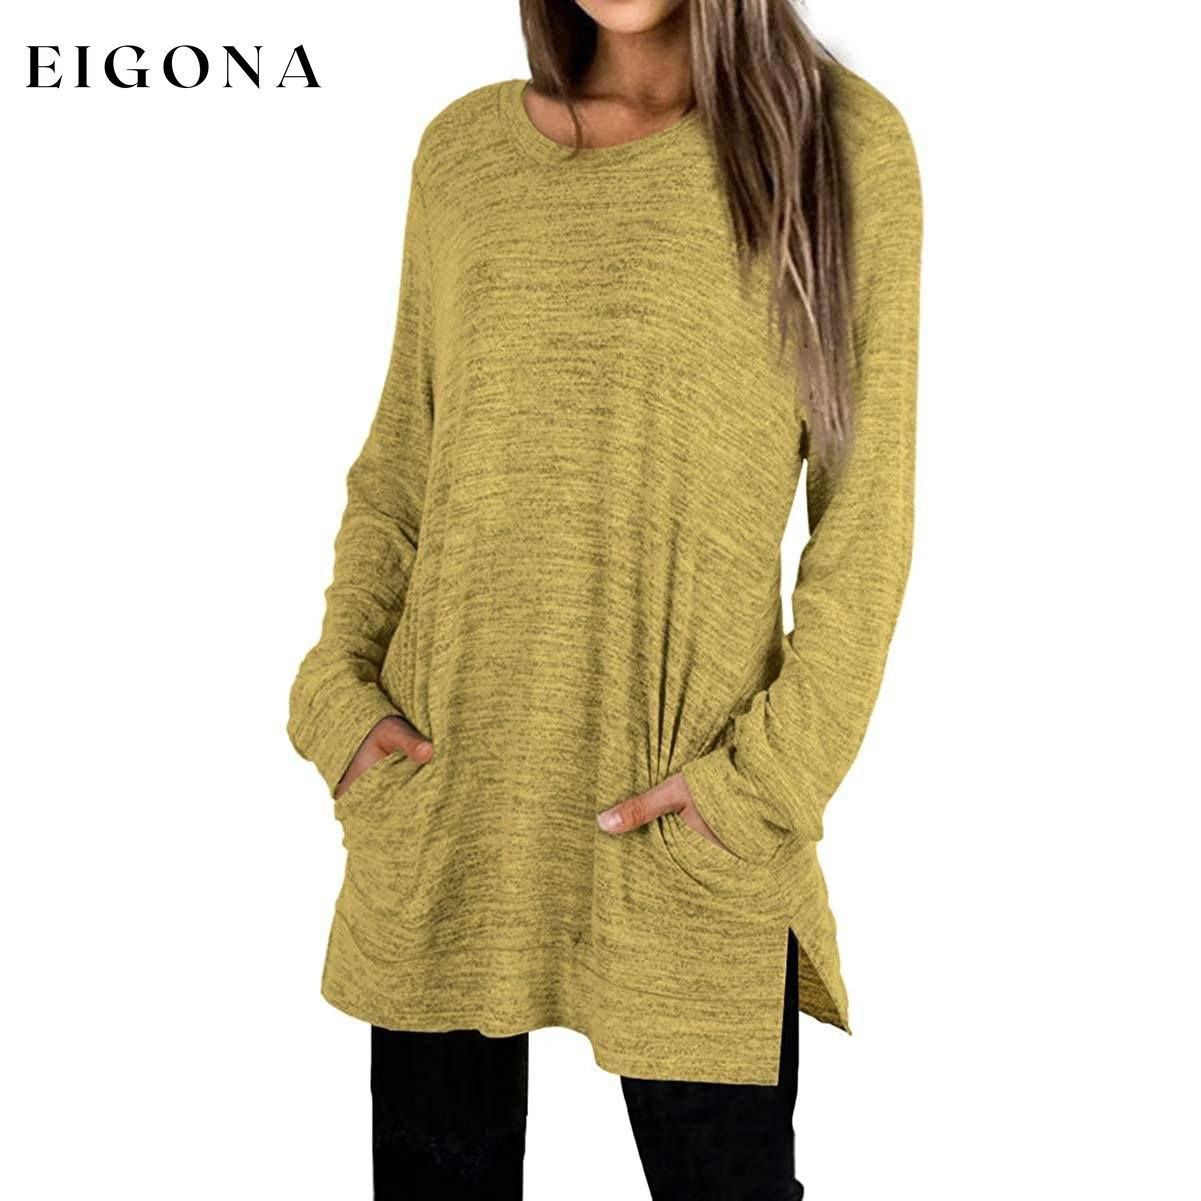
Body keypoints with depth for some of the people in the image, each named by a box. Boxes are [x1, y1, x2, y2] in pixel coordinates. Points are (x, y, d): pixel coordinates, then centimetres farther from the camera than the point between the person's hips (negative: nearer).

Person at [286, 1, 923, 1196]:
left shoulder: (842, 143, -1)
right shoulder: (462, 148, 9)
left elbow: (866, 513, -2)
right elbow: (399, 464, 14)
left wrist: (770, 776, -11)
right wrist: (339, 687, 1)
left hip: (681, 825, -3)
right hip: (439, 789, 3)